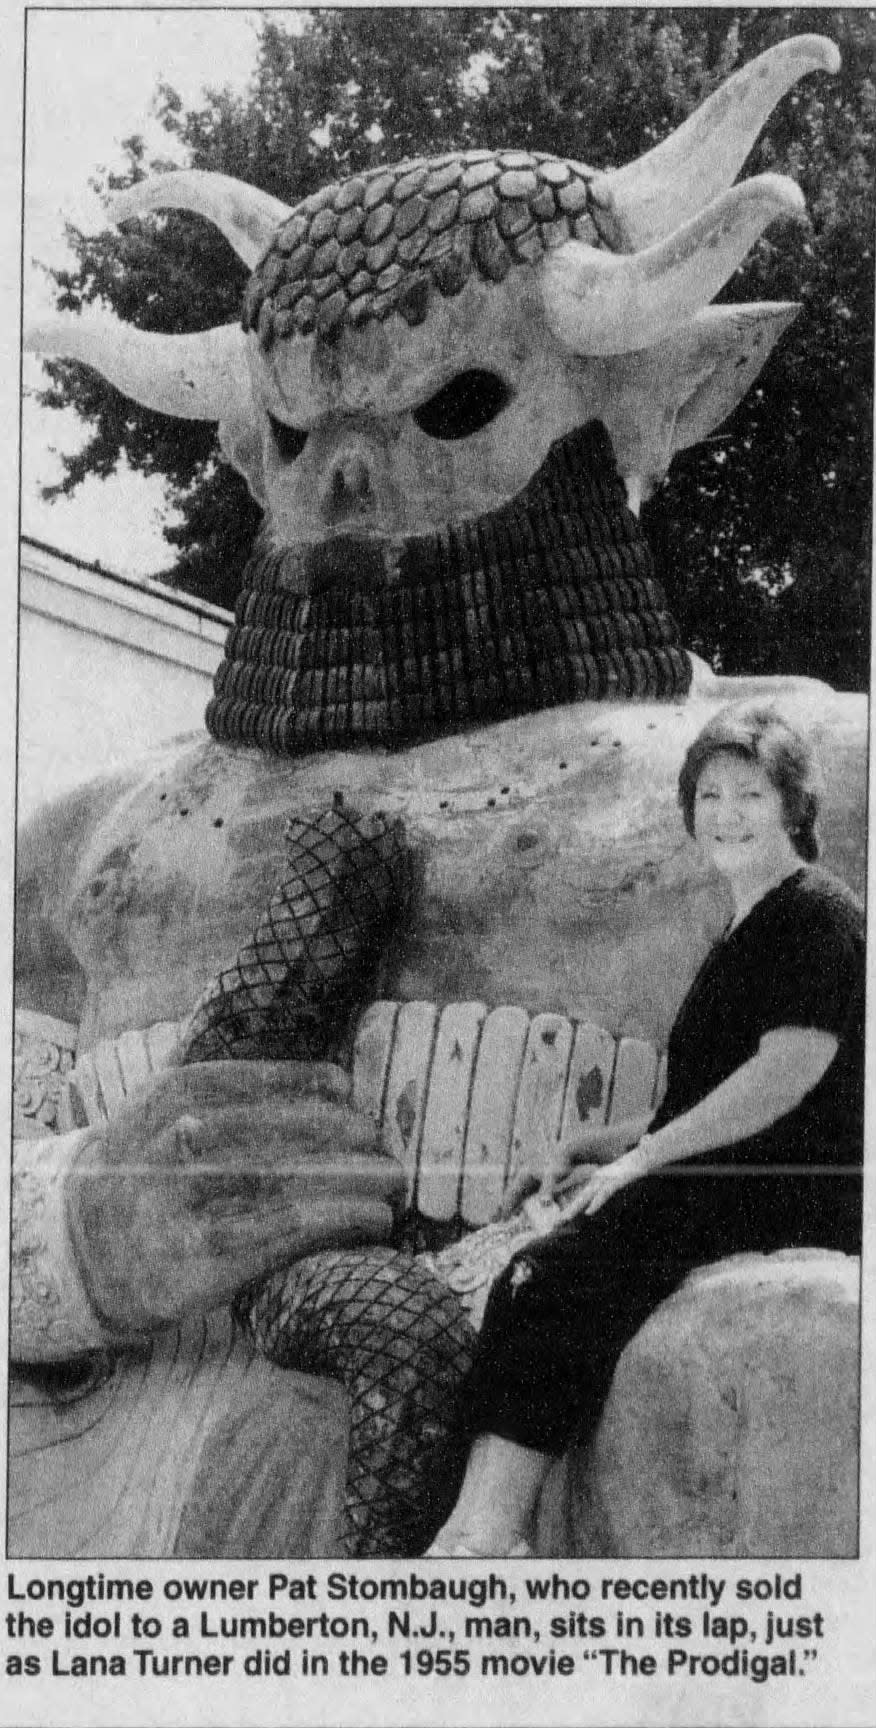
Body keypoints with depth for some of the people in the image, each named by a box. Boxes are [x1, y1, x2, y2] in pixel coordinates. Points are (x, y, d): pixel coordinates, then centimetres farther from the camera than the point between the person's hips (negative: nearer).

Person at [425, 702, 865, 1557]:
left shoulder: (820, 915, -6)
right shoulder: (746, 926, 24)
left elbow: (789, 1072, -17)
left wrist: (642, 1157, -14)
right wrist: (620, 1140, 17)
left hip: (793, 1198, -9)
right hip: (729, 1185, 9)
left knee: (553, 1283, -25)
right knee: (534, 1279, -14)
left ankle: (483, 1527, -26)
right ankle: (484, 1531, -24)